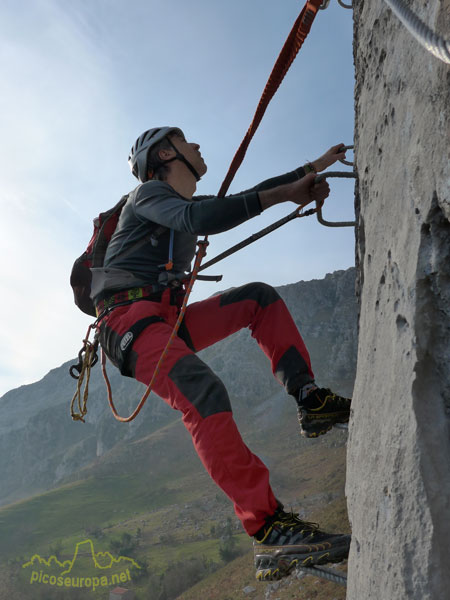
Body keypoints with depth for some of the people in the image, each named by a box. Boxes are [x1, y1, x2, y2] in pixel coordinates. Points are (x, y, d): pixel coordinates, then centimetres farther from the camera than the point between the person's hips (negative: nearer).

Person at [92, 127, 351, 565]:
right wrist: (283, 194, -20)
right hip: (129, 318, -9)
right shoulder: (149, 193, 0)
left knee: (259, 297, 5)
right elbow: (199, 220, -21)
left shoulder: (190, 204, 27)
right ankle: (265, 523, -33)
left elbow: (248, 198, 30)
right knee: (205, 394, -31)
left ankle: (309, 399, -7)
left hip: (170, 318, 9)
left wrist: (316, 166, 32)